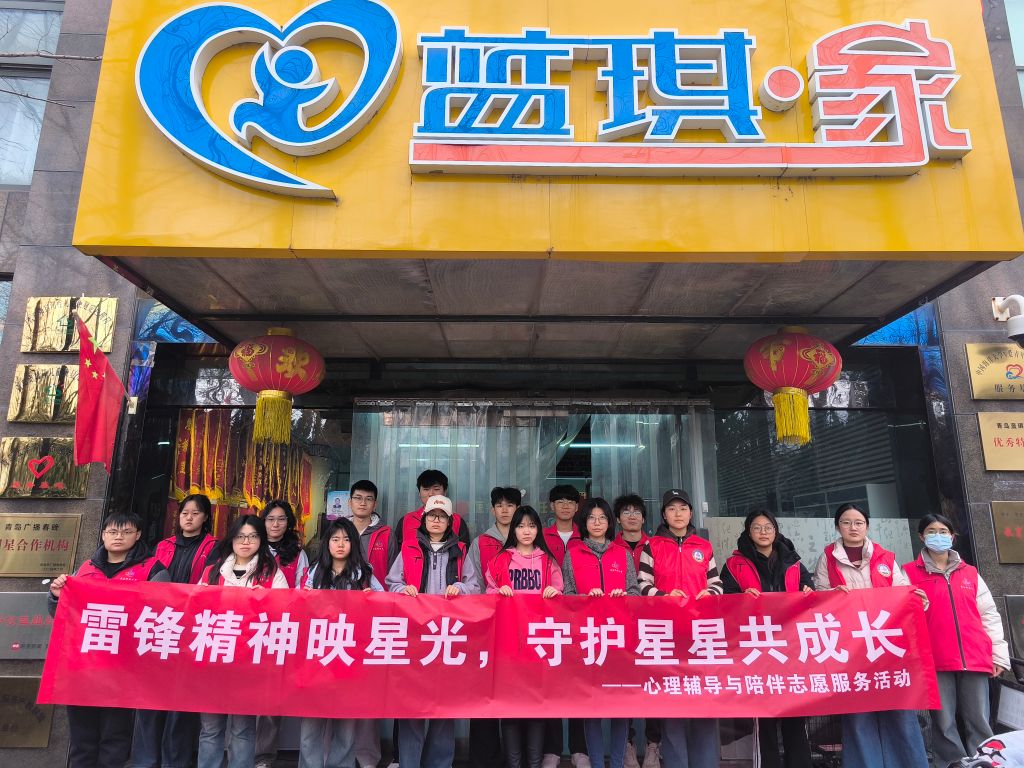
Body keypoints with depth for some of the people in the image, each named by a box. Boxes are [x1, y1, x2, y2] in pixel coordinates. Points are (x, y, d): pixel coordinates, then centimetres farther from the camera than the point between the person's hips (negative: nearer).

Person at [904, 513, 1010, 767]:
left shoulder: (970, 572, 14)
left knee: (979, 722, 4)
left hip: (975, 658, 2)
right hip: (936, 660, -2)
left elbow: (989, 615, 14)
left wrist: (999, 654, 8)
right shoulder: (910, 573, 5)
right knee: (944, 724, 1)